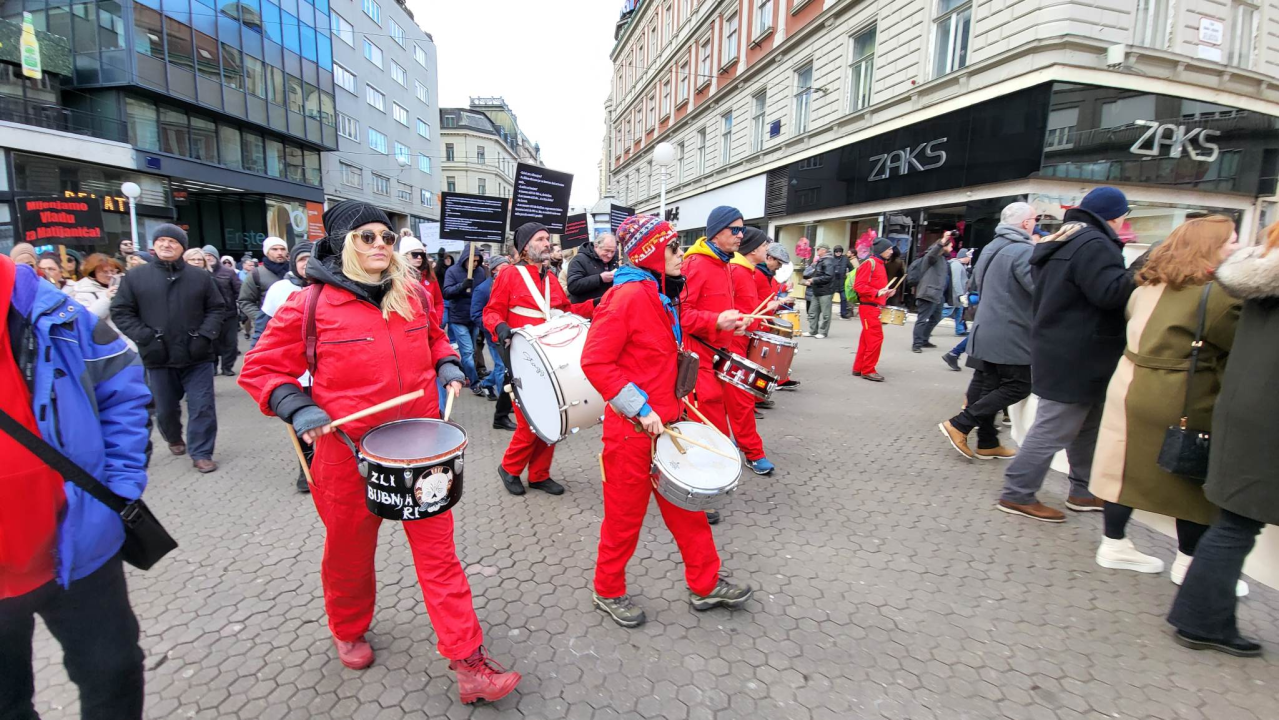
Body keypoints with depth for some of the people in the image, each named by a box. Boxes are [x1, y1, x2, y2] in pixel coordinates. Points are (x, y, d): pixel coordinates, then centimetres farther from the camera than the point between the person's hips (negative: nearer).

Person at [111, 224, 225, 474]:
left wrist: (205, 335, -8)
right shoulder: (135, 277, 2)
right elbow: (120, 312, 3)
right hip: (159, 358, 1)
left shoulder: (200, 276, 3)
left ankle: (201, 453, 9)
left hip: (197, 356, -1)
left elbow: (216, 309, 6)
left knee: (202, 407, -1)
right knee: (165, 408, 15)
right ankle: (174, 439, 43)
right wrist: (145, 338, -10)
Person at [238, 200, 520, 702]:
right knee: (350, 552, 18)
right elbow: (261, 369, -1)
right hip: (349, 452, -2)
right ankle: (348, 631, 48)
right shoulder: (309, 304, -8)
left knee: (438, 549, 4)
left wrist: (447, 366, 2)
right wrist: (298, 408, -17)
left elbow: (433, 337, 21)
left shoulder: (411, 294, 3)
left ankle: (469, 663, 12)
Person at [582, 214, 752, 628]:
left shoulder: (659, 295, 9)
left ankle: (706, 585, 34)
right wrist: (639, 409, -24)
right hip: (632, 428, -9)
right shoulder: (626, 295, -19)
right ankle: (608, 592, 31)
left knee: (685, 505, 18)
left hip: (665, 421, 9)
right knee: (626, 515, 9)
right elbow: (595, 362, -23)